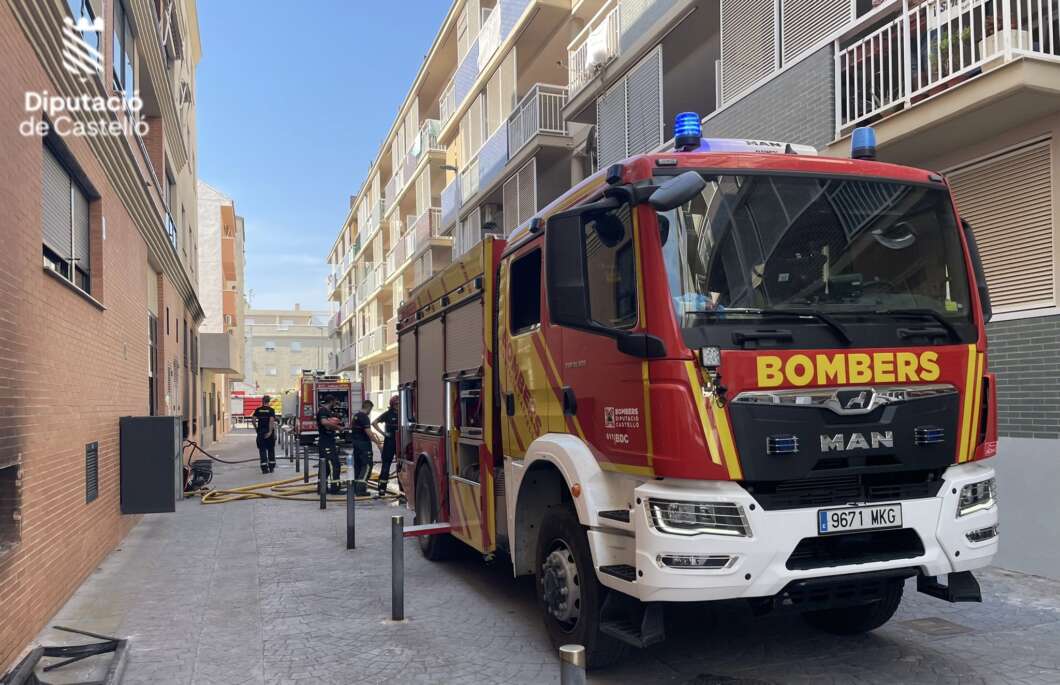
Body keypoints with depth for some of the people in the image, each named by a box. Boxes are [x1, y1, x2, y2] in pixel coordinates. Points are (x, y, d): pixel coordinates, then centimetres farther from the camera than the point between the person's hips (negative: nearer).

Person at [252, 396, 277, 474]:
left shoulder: (258, 410, 3)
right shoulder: (271, 410, -4)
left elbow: (254, 420, -4)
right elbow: (271, 421, -15)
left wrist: (256, 428, 10)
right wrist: (270, 432, -17)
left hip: (260, 432, 1)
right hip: (269, 432, -1)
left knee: (262, 450, 3)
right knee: (271, 450, 11)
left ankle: (264, 468, -2)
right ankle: (271, 467, 14)